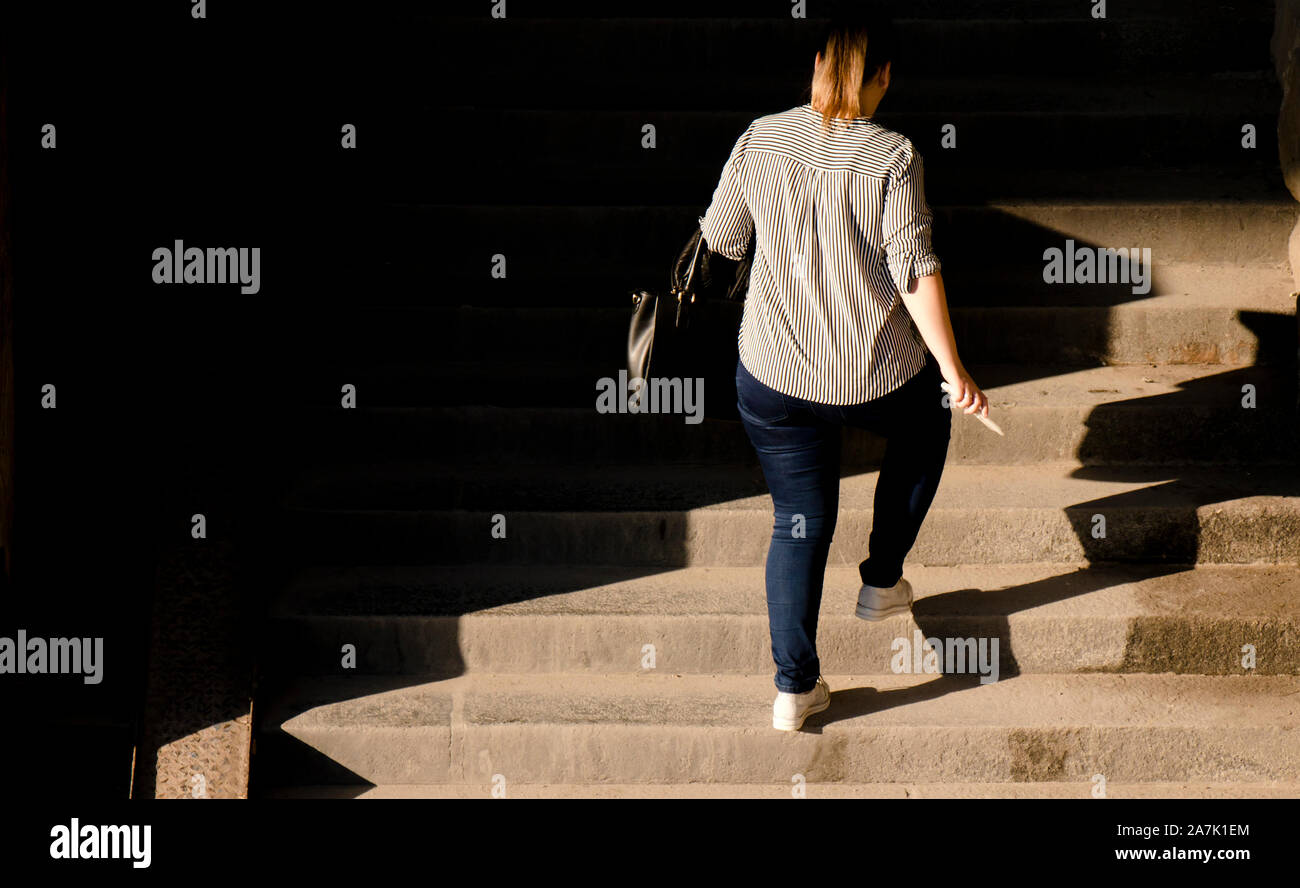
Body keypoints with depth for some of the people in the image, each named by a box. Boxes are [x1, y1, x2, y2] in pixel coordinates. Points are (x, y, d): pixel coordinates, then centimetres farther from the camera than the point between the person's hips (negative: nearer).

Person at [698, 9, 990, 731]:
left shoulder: (759, 140, -4)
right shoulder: (891, 157, -14)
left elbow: (719, 238, 7)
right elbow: (915, 271, -16)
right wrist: (953, 370, -10)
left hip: (773, 373, 3)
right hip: (879, 373, -2)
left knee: (798, 521, 13)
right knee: (924, 434, 32)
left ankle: (793, 687, 13)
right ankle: (881, 583, 37)